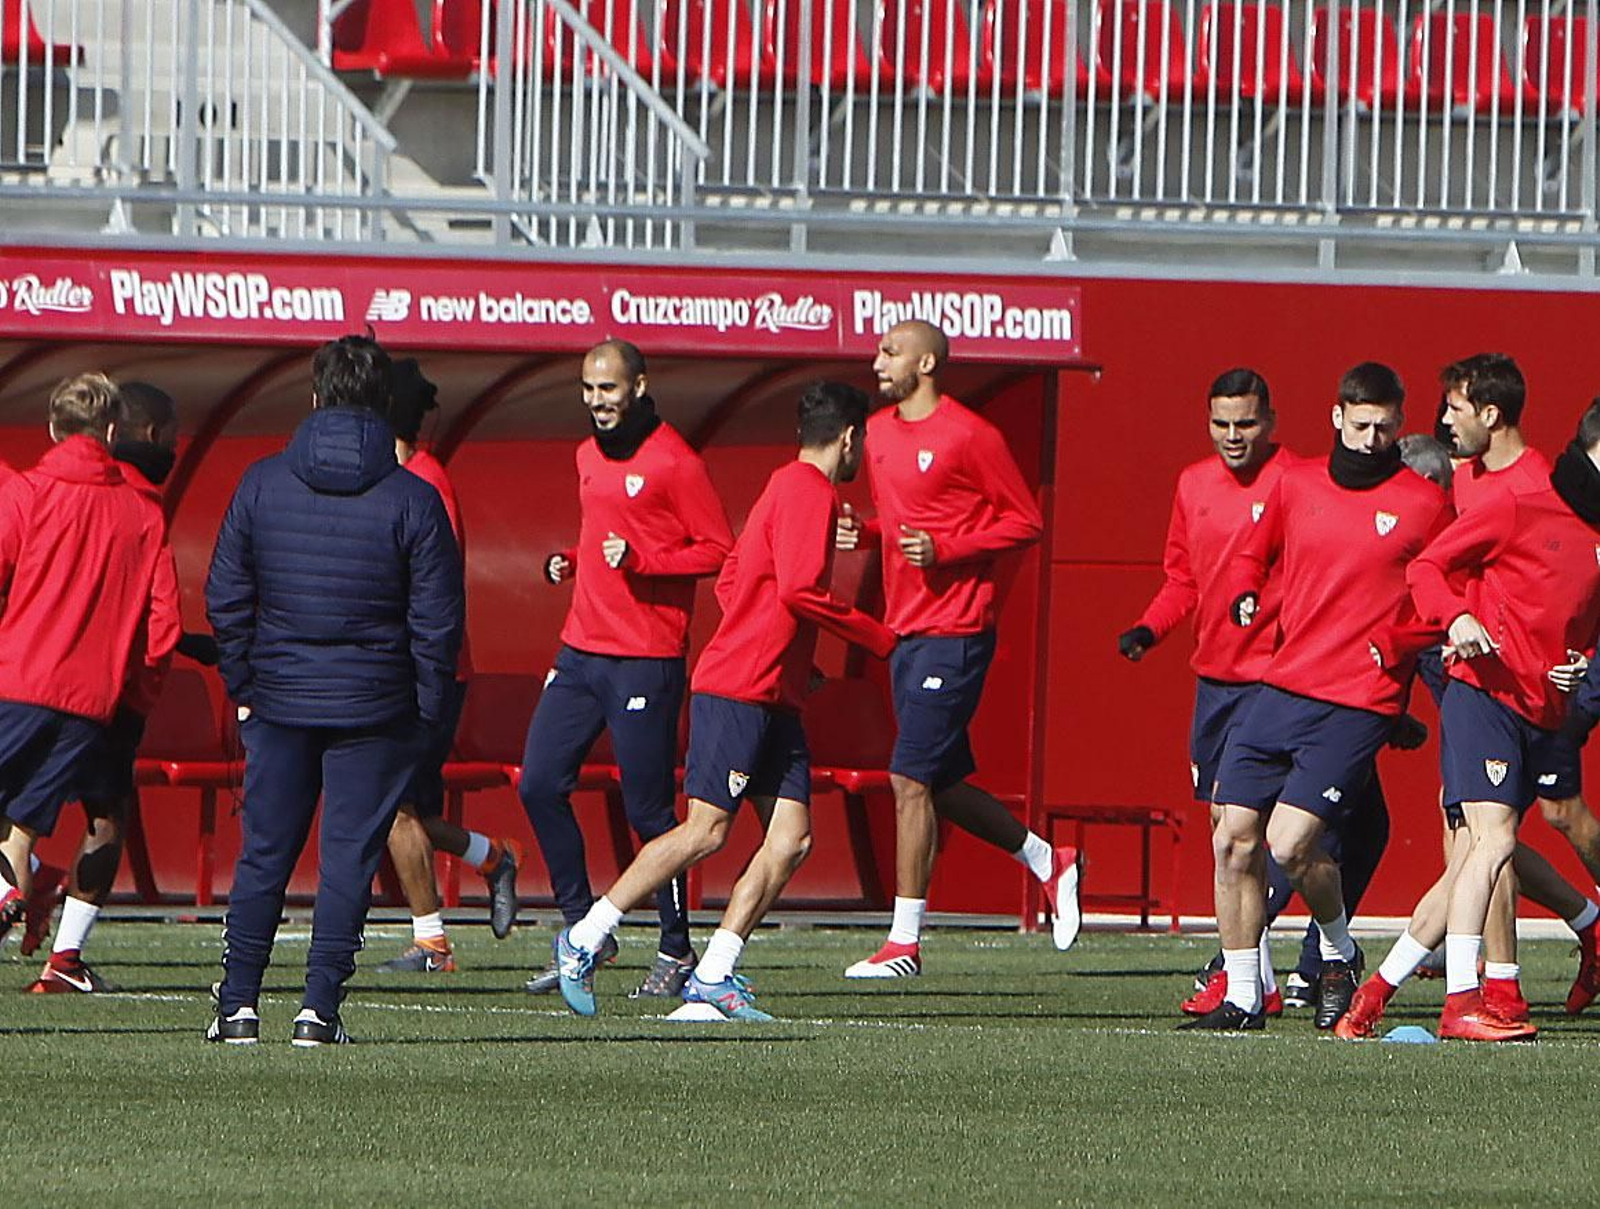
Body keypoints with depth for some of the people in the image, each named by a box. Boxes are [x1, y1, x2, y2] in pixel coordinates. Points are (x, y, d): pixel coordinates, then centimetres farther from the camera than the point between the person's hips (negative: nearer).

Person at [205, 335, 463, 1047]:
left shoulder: (262, 483, -1)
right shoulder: (412, 500, -7)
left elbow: (225, 597, 3)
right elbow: (437, 619, -7)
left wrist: (243, 686, 12)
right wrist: (426, 709, 3)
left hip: (279, 701, 2)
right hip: (375, 709, -2)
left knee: (263, 853, 11)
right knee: (349, 856, 3)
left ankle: (238, 1005, 10)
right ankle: (319, 1007, -2)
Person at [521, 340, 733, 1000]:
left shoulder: (673, 461, -8)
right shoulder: (589, 456, 16)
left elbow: (718, 550, -9)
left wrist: (640, 560, -19)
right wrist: (569, 562, 9)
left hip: (645, 660, -8)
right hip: (581, 649, 8)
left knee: (648, 808, -4)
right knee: (540, 784, 0)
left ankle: (676, 951, 7)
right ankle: (581, 928, 10)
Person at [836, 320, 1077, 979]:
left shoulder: (969, 436, -11)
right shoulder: (879, 432, 13)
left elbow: (1026, 521, -7)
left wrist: (944, 548, -17)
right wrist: (860, 532, 4)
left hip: (954, 632, -9)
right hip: (905, 628, 9)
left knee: (911, 780, -11)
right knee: (940, 785, 12)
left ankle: (905, 941, -7)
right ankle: (1049, 862, 30)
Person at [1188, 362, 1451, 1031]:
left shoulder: (1425, 502, 0)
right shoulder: (1297, 484, 10)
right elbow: (1252, 556, 25)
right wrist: (1243, 595, 3)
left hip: (1360, 701, -5)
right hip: (1281, 686, 5)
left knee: (1290, 843, -15)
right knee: (1234, 840, -2)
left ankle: (1340, 955, 13)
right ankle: (1240, 996, 9)